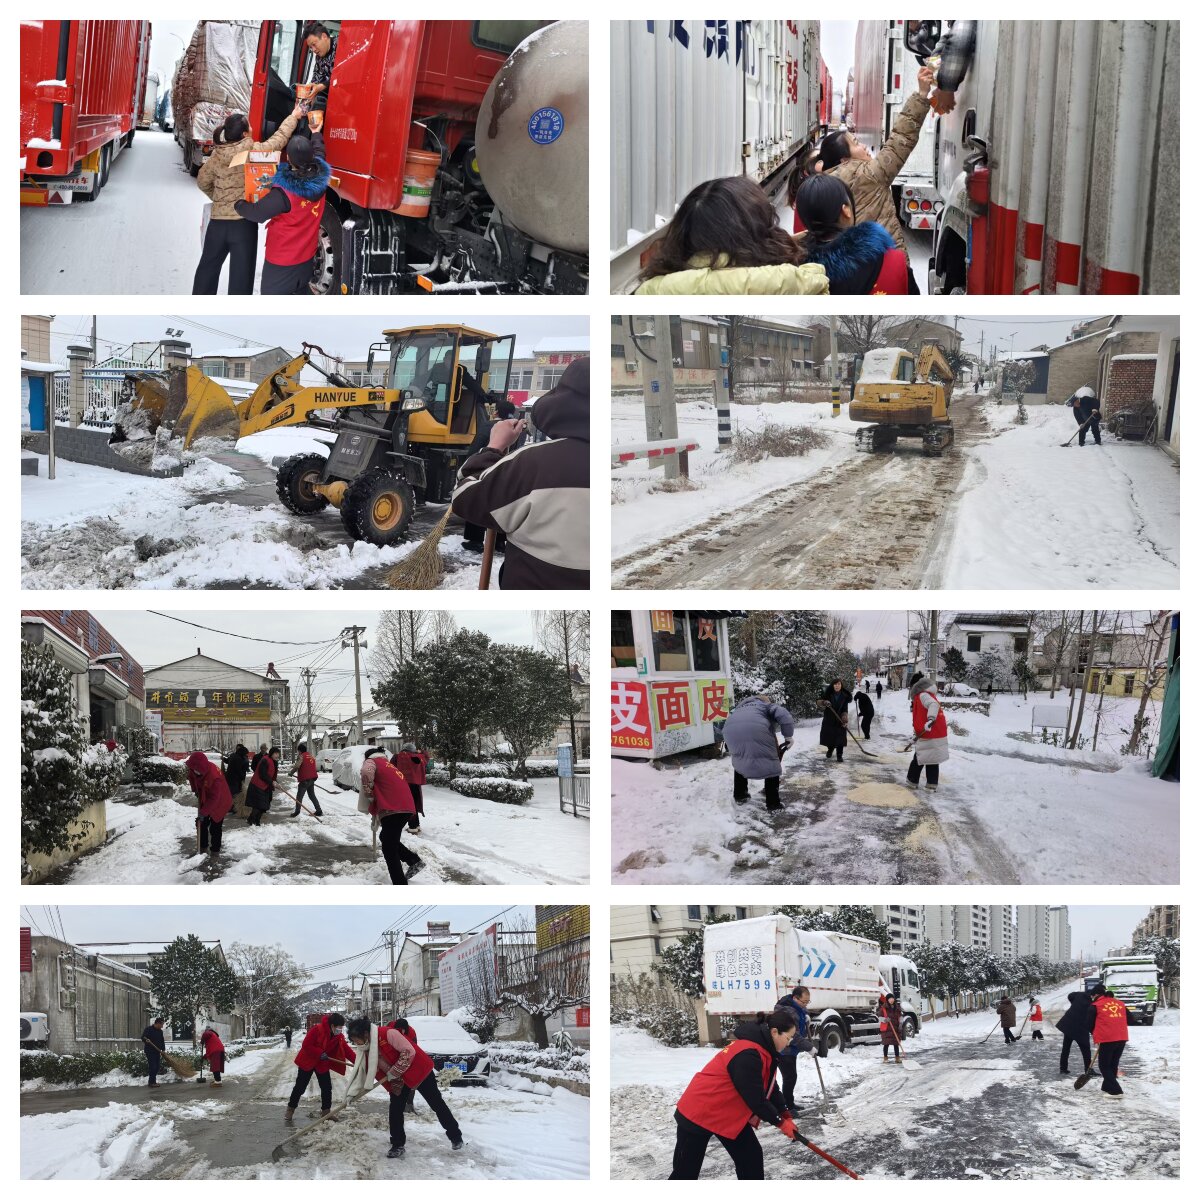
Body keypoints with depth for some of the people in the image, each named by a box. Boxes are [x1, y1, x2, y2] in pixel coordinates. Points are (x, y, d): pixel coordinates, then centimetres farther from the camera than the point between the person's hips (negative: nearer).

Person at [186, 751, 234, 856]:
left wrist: (203, 812, -34)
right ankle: (203, 846, 27)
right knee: (202, 824, 10)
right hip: (205, 800, 7)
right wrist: (195, 790, -1)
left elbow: (214, 798, -35)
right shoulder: (194, 770, -18)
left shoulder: (214, 776, -40)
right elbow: (191, 776, 10)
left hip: (219, 803, -7)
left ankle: (216, 851, 8)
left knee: (215, 828, -5)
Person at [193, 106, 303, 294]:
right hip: (244, 222, -4)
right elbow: (279, 138, 3)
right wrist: (293, 117, 18)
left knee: (208, 266, 18)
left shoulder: (216, 156, 2)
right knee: (241, 271, 3)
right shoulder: (255, 151, -10)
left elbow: (203, 181, 13)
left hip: (218, 221, 4)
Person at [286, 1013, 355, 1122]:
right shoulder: (317, 1030, -27)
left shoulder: (339, 1037, -8)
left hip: (323, 1064, 5)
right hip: (307, 1061, -5)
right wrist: (320, 1053, -30)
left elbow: (347, 1050, -12)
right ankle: (290, 1109, 16)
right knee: (300, 1087, 2)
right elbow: (306, 1045, -26)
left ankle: (326, 1112, 13)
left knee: (327, 1087, 2)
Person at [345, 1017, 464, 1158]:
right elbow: (361, 1072, 2)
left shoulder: (388, 1034, -29)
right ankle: (398, 1145, 9)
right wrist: (352, 1093, -6)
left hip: (419, 1071, -7)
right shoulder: (366, 1050, -2)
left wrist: (393, 1072, -24)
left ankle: (456, 1137, 17)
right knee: (395, 1110, -2)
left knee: (437, 1104, 4)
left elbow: (409, 1052, -31)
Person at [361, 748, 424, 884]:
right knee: (387, 838, 26)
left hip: (393, 810, -8)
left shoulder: (371, 761, 6)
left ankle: (400, 883, -3)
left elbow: (366, 772, -20)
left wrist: (369, 792, -7)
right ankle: (414, 861, 21)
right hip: (406, 807, 8)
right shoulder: (388, 765, 31)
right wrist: (375, 813, 38)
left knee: (388, 848, -1)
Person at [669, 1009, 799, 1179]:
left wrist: (785, 1116, 0)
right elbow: (755, 1098, -25)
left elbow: (769, 1088, 10)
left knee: (751, 1156, 9)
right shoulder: (747, 1054, -30)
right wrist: (780, 1122, -13)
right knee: (685, 1172, -2)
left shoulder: (763, 1049, 2)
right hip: (699, 1113, -10)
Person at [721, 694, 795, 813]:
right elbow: (784, 716, 7)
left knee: (740, 761, 32)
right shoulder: (770, 706, 29)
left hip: (731, 729, 5)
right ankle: (773, 804, 13)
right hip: (755, 729, -5)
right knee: (770, 763, 13)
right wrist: (788, 737, 17)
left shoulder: (743, 705, 46)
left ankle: (739, 796, 39)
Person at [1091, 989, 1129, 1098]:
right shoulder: (1120, 1003, 14)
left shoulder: (1095, 1006, 0)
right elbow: (1129, 1018, 19)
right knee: (1113, 1064, 20)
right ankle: (1107, 1087, 29)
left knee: (1104, 1065, 6)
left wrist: (1095, 1034, 21)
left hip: (1107, 1039, -5)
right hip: (1122, 1038, 5)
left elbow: (1090, 1023, 4)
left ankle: (1116, 1091, -5)